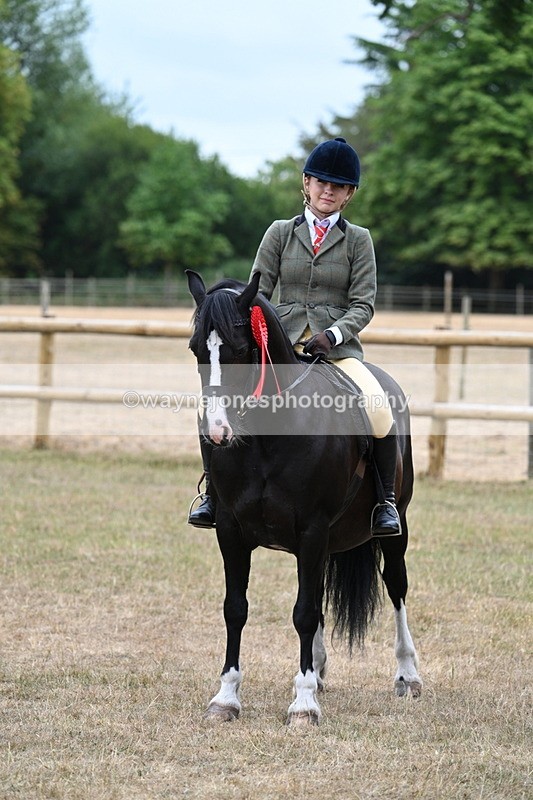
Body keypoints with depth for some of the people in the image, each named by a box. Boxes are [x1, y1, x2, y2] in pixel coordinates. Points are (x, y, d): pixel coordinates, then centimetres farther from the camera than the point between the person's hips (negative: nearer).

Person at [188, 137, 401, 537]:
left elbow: (363, 304, 1)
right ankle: (213, 493, -4)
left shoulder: (358, 240, 8)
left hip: (338, 348, -1)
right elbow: (258, 291, 8)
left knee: (380, 412, -30)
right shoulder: (280, 233, 12)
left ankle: (386, 502, -12)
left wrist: (333, 335, -17)